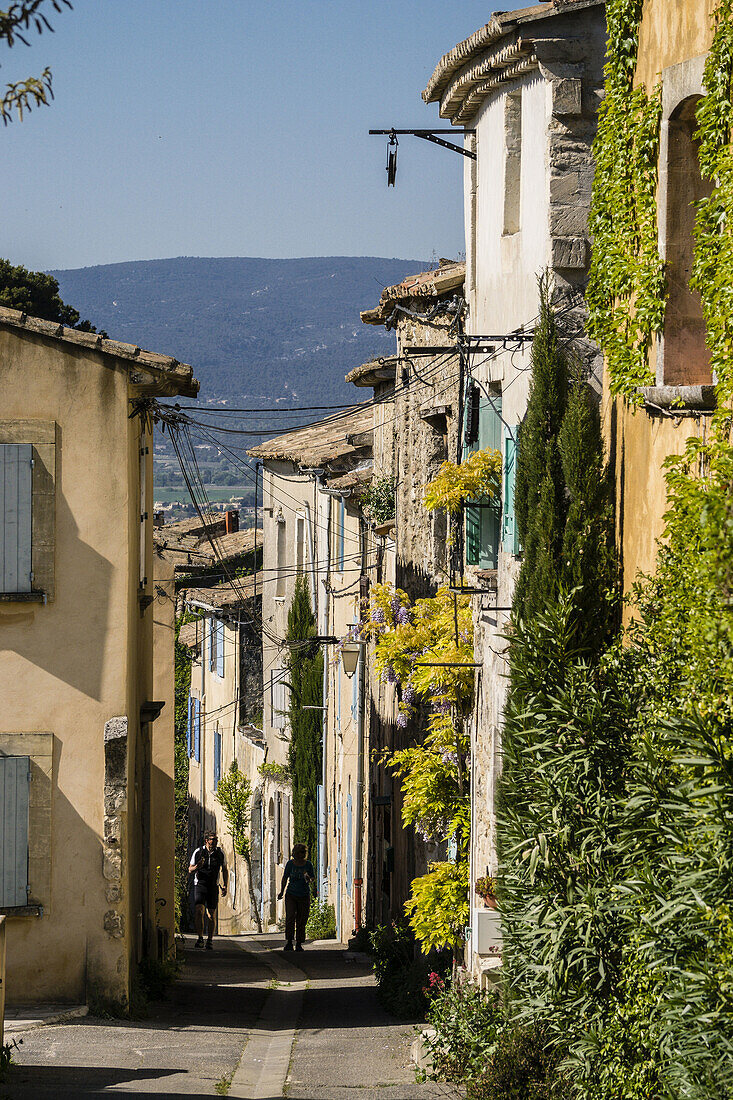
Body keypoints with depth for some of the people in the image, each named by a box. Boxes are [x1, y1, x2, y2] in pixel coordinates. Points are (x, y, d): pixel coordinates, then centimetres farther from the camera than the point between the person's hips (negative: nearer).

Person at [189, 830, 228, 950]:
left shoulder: (220, 854, 1)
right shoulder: (198, 852, -3)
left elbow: (225, 870, 14)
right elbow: (190, 871, 4)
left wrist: (225, 886, 3)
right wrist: (197, 866, -19)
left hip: (213, 886, 1)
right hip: (200, 885, -1)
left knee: (212, 914, 1)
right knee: (199, 910, -18)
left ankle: (210, 940, 15)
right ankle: (200, 938, -7)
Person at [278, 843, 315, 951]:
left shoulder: (308, 864, 0)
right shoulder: (290, 863, -1)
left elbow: (313, 878, 8)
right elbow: (285, 878, 8)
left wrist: (309, 878, -15)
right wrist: (282, 891, 3)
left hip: (304, 896, 1)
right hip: (291, 895, -1)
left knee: (302, 921, 0)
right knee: (290, 918, -17)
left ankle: (299, 944, 9)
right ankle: (289, 942, -13)